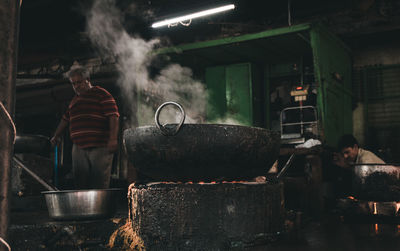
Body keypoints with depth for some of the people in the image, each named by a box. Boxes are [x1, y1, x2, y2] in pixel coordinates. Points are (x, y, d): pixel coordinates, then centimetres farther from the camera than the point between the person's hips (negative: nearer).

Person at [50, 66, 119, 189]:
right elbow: (65, 119, 35)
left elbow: (113, 116, -10)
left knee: (100, 185, -6)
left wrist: (113, 139, -19)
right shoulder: (74, 100, 22)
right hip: (79, 148, 6)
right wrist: (56, 136, 36)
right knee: (80, 182, 3)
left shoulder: (101, 94, 1)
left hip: (100, 147, -6)